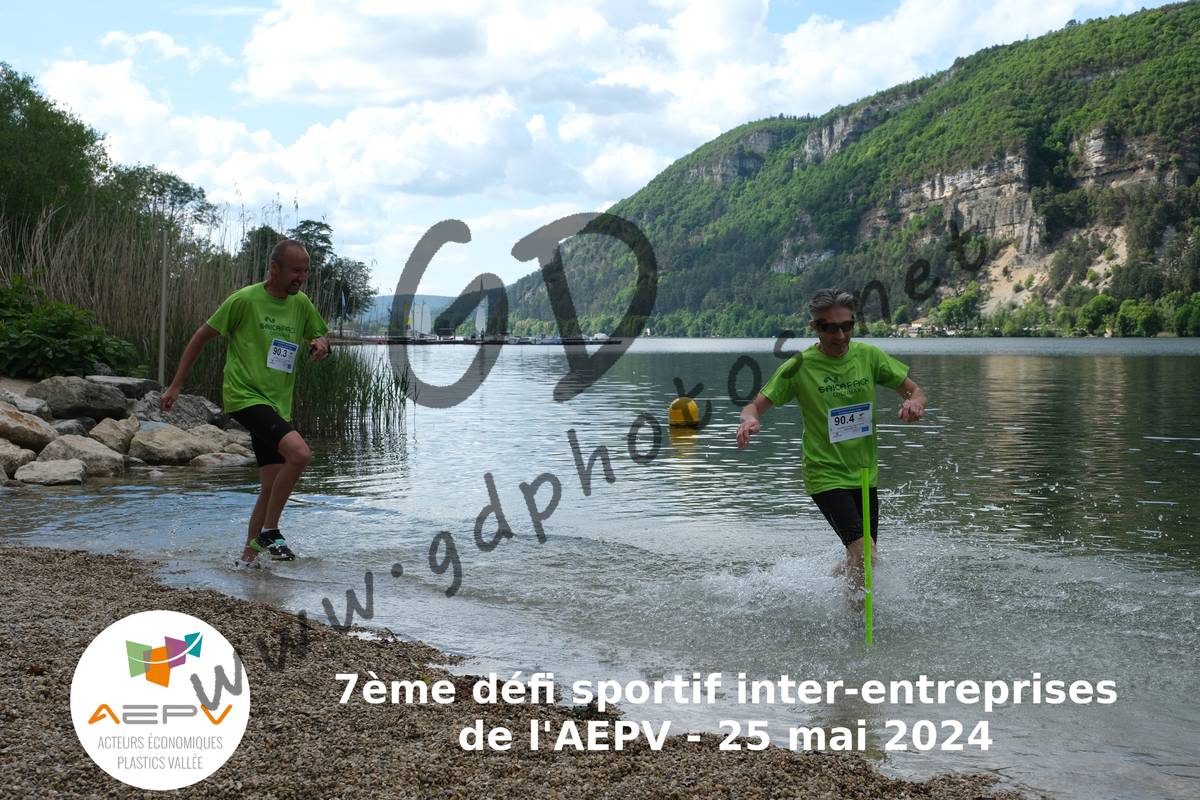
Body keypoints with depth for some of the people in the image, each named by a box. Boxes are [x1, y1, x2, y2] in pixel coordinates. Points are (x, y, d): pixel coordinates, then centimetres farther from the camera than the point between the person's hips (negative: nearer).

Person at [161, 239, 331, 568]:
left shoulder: (301, 303, 7)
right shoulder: (244, 300, -9)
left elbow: (319, 337, 22)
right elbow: (202, 336, -1)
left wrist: (321, 344, -4)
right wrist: (175, 386, -1)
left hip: (277, 404, 7)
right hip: (244, 396, -7)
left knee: (272, 487, 9)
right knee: (300, 452, -28)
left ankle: (248, 556, 23)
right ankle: (269, 530, -12)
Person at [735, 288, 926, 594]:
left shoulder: (869, 356, -1)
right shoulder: (800, 366, -11)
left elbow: (914, 390, 6)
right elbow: (756, 405, -7)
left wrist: (914, 403, -19)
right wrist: (749, 419, -31)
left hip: (865, 474, 5)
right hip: (826, 475, -5)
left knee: (860, 562, 15)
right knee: (865, 556, -20)